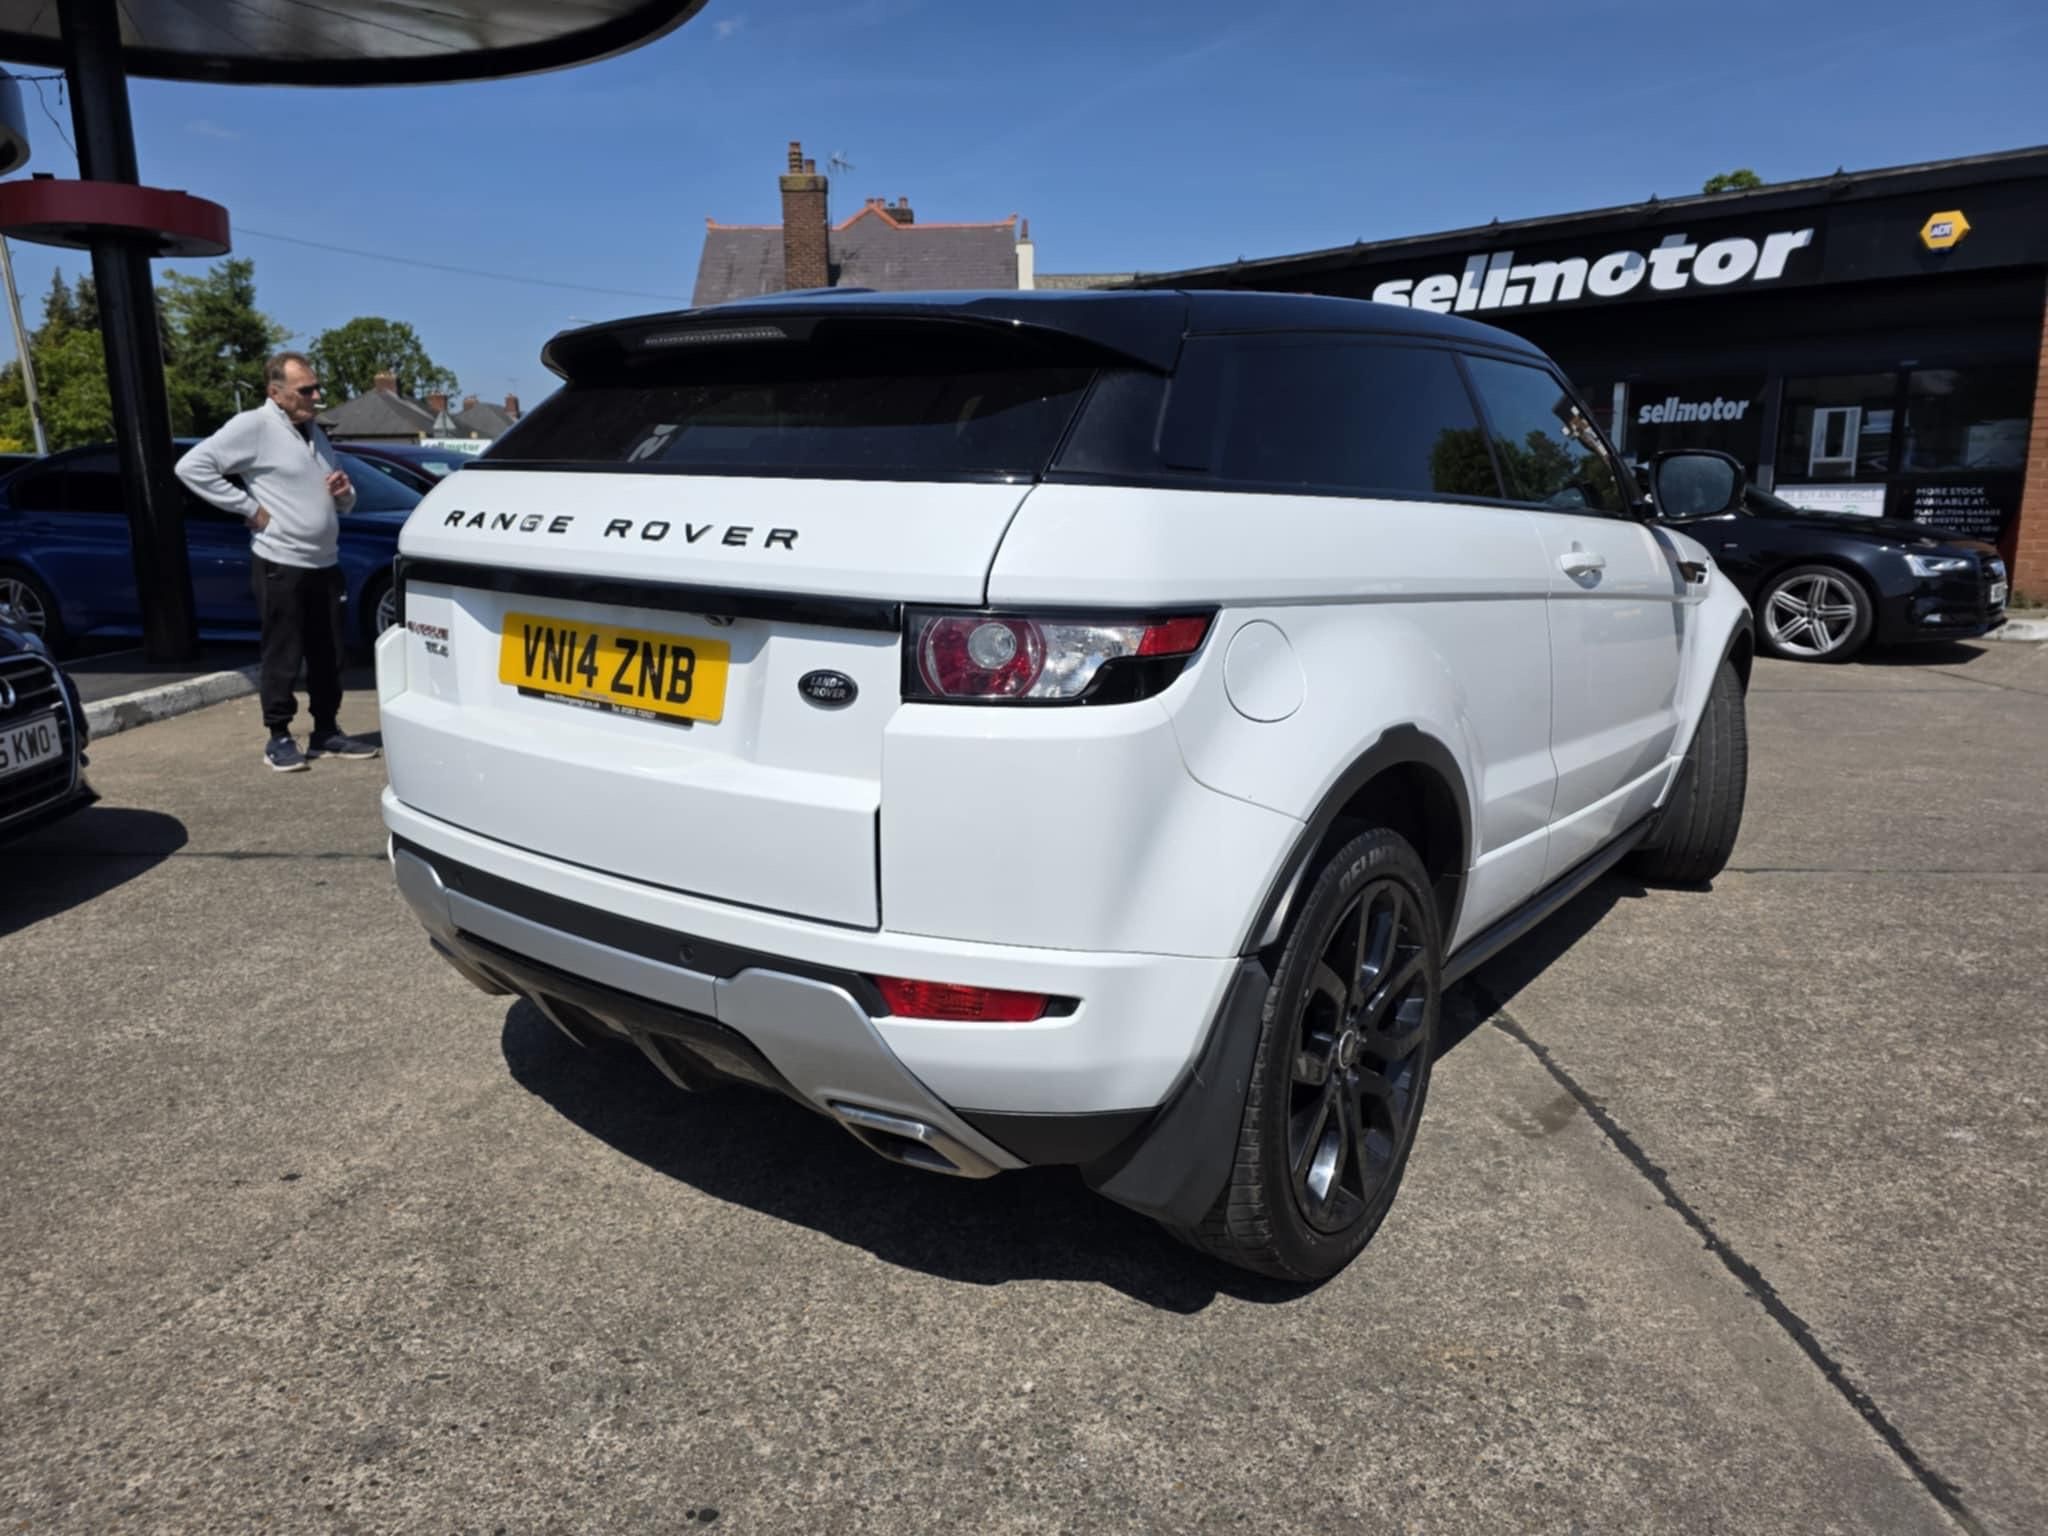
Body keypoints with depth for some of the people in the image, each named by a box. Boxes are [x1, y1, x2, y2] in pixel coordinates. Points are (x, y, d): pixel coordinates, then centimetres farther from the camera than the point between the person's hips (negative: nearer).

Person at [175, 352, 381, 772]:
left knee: (328, 654, 10)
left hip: (325, 563, 7)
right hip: (280, 563, -7)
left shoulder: (314, 433, 16)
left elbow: (342, 503, 25)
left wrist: (343, 492, 1)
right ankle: (279, 738, 8)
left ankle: (327, 732, 20)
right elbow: (192, 466, -15)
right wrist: (248, 506, -15)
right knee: (282, 655, -1)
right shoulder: (253, 426, -8)